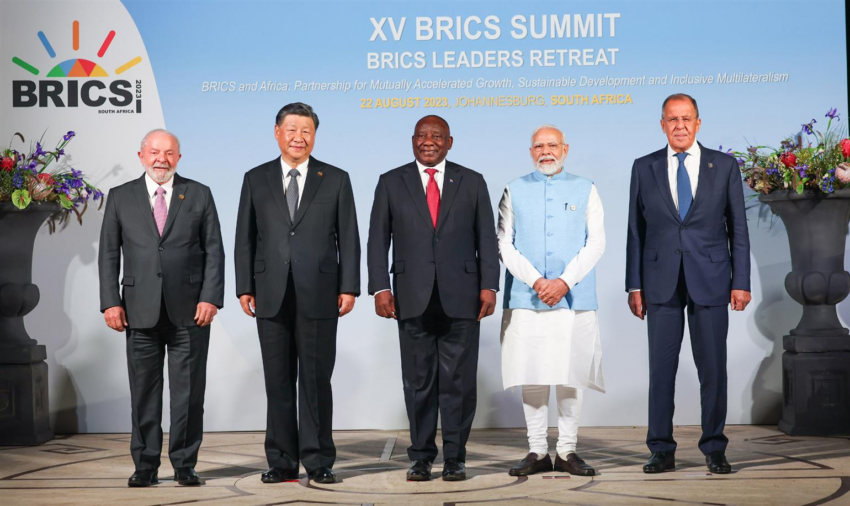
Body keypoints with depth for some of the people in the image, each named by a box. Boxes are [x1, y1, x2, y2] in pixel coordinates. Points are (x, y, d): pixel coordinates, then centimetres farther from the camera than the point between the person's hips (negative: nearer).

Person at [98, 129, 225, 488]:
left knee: (189, 391, 2)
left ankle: (185, 465, 12)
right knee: (144, 392, 5)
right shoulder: (120, 198, 9)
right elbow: (108, 254, 7)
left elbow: (214, 250, 4)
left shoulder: (199, 195, 8)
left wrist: (210, 298, -7)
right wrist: (111, 302, -2)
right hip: (140, 310, 1)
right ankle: (145, 466, 14)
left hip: (190, 310, -1)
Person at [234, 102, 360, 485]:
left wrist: (348, 288, -4)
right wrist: (244, 288, 1)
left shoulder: (336, 180, 5)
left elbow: (348, 238, 3)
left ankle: (318, 461, 9)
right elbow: (245, 238, 8)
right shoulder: (256, 179, 9)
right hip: (272, 296, 2)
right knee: (278, 382, 6)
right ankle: (282, 461, 13)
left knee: (316, 381, 2)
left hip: (318, 296, -1)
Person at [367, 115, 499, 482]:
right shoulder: (391, 183, 8)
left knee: (458, 380, 1)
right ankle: (421, 457, 14)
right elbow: (378, 239, 5)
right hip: (413, 299, 0)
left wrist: (489, 286, -3)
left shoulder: (472, 182, 9)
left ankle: (455, 458, 11)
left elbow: (487, 239, 6)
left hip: (460, 297, 0)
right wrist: (380, 287, -5)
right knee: (418, 381, 5)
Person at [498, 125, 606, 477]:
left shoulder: (585, 190, 10)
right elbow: (504, 244, 2)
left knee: (571, 376, 0)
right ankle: (537, 451, 8)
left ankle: (567, 451, 9)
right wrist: (536, 281, -10)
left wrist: (564, 282, -11)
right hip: (526, 300, 0)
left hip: (574, 300, 0)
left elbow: (596, 243, 2)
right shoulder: (514, 191, 10)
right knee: (531, 377, 0)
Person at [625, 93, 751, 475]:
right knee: (661, 367, 2)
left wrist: (741, 282, -1)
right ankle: (662, 451, 11)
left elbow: (737, 227, 5)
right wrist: (634, 285, 2)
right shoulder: (644, 168, 7)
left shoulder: (725, 166, 5)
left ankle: (714, 449, 14)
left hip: (710, 279, 0)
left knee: (712, 367, 3)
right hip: (661, 282, 1)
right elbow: (635, 230, 7)